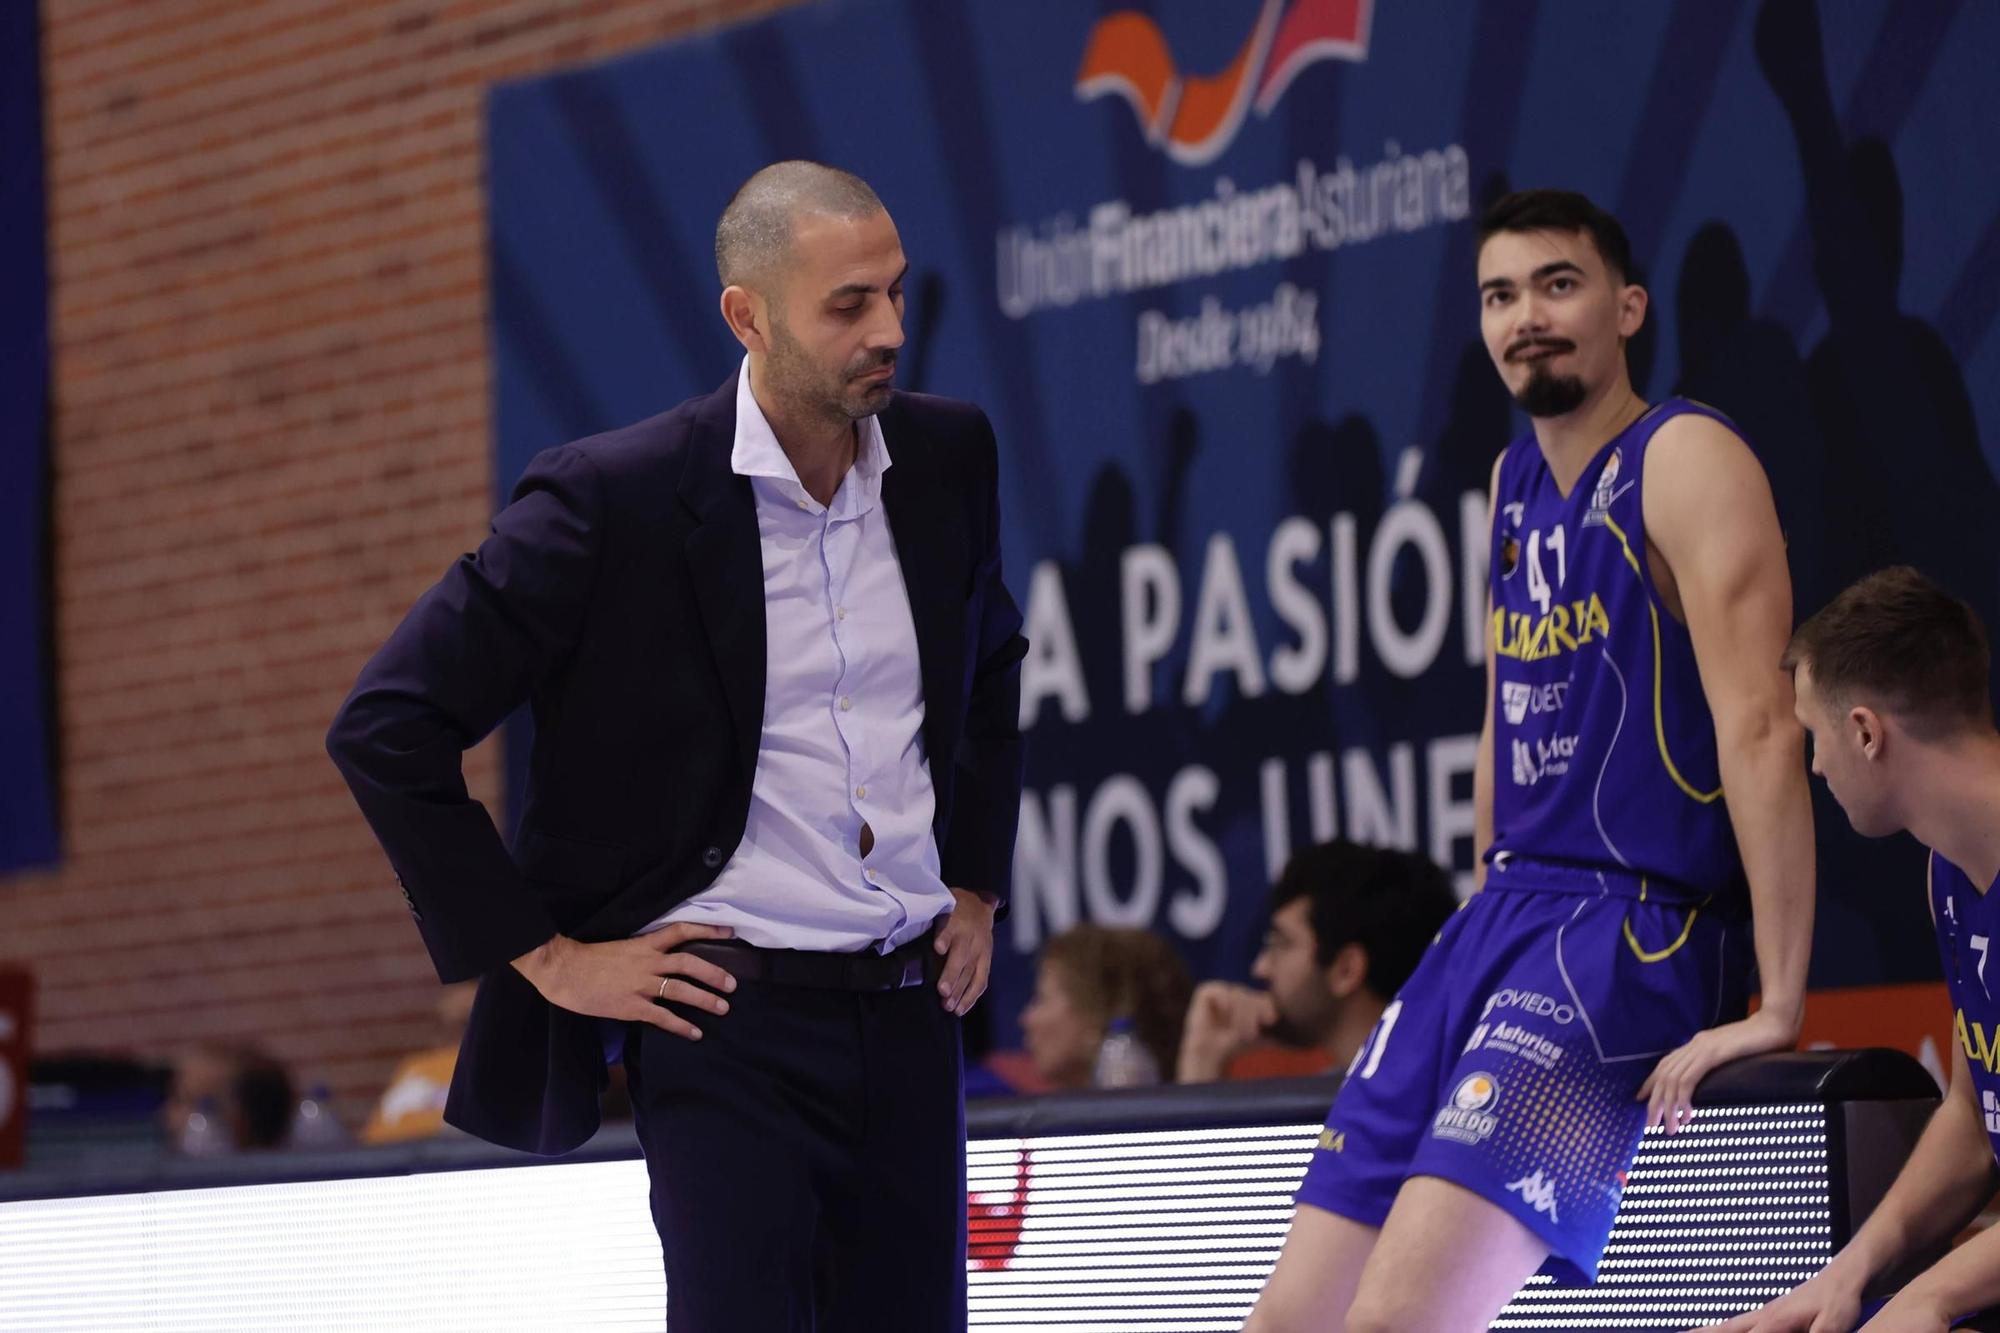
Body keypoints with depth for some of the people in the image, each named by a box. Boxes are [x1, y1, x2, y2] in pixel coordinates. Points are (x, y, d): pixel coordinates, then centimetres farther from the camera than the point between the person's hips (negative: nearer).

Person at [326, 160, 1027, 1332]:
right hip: (729, 1017, -5)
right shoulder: (616, 499, -11)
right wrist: (541, 956, -8)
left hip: (911, 1017, 5)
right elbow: (386, 728, -9)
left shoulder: (947, 458, 6)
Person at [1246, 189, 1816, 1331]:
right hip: (1507, 910, 8)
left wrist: (1777, 1003, -24)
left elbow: (1762, 726, -18)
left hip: (1639, 931, -8)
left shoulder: (1686, 462, -9)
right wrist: (1490, 938, 19)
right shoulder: (1516, 482, 17)